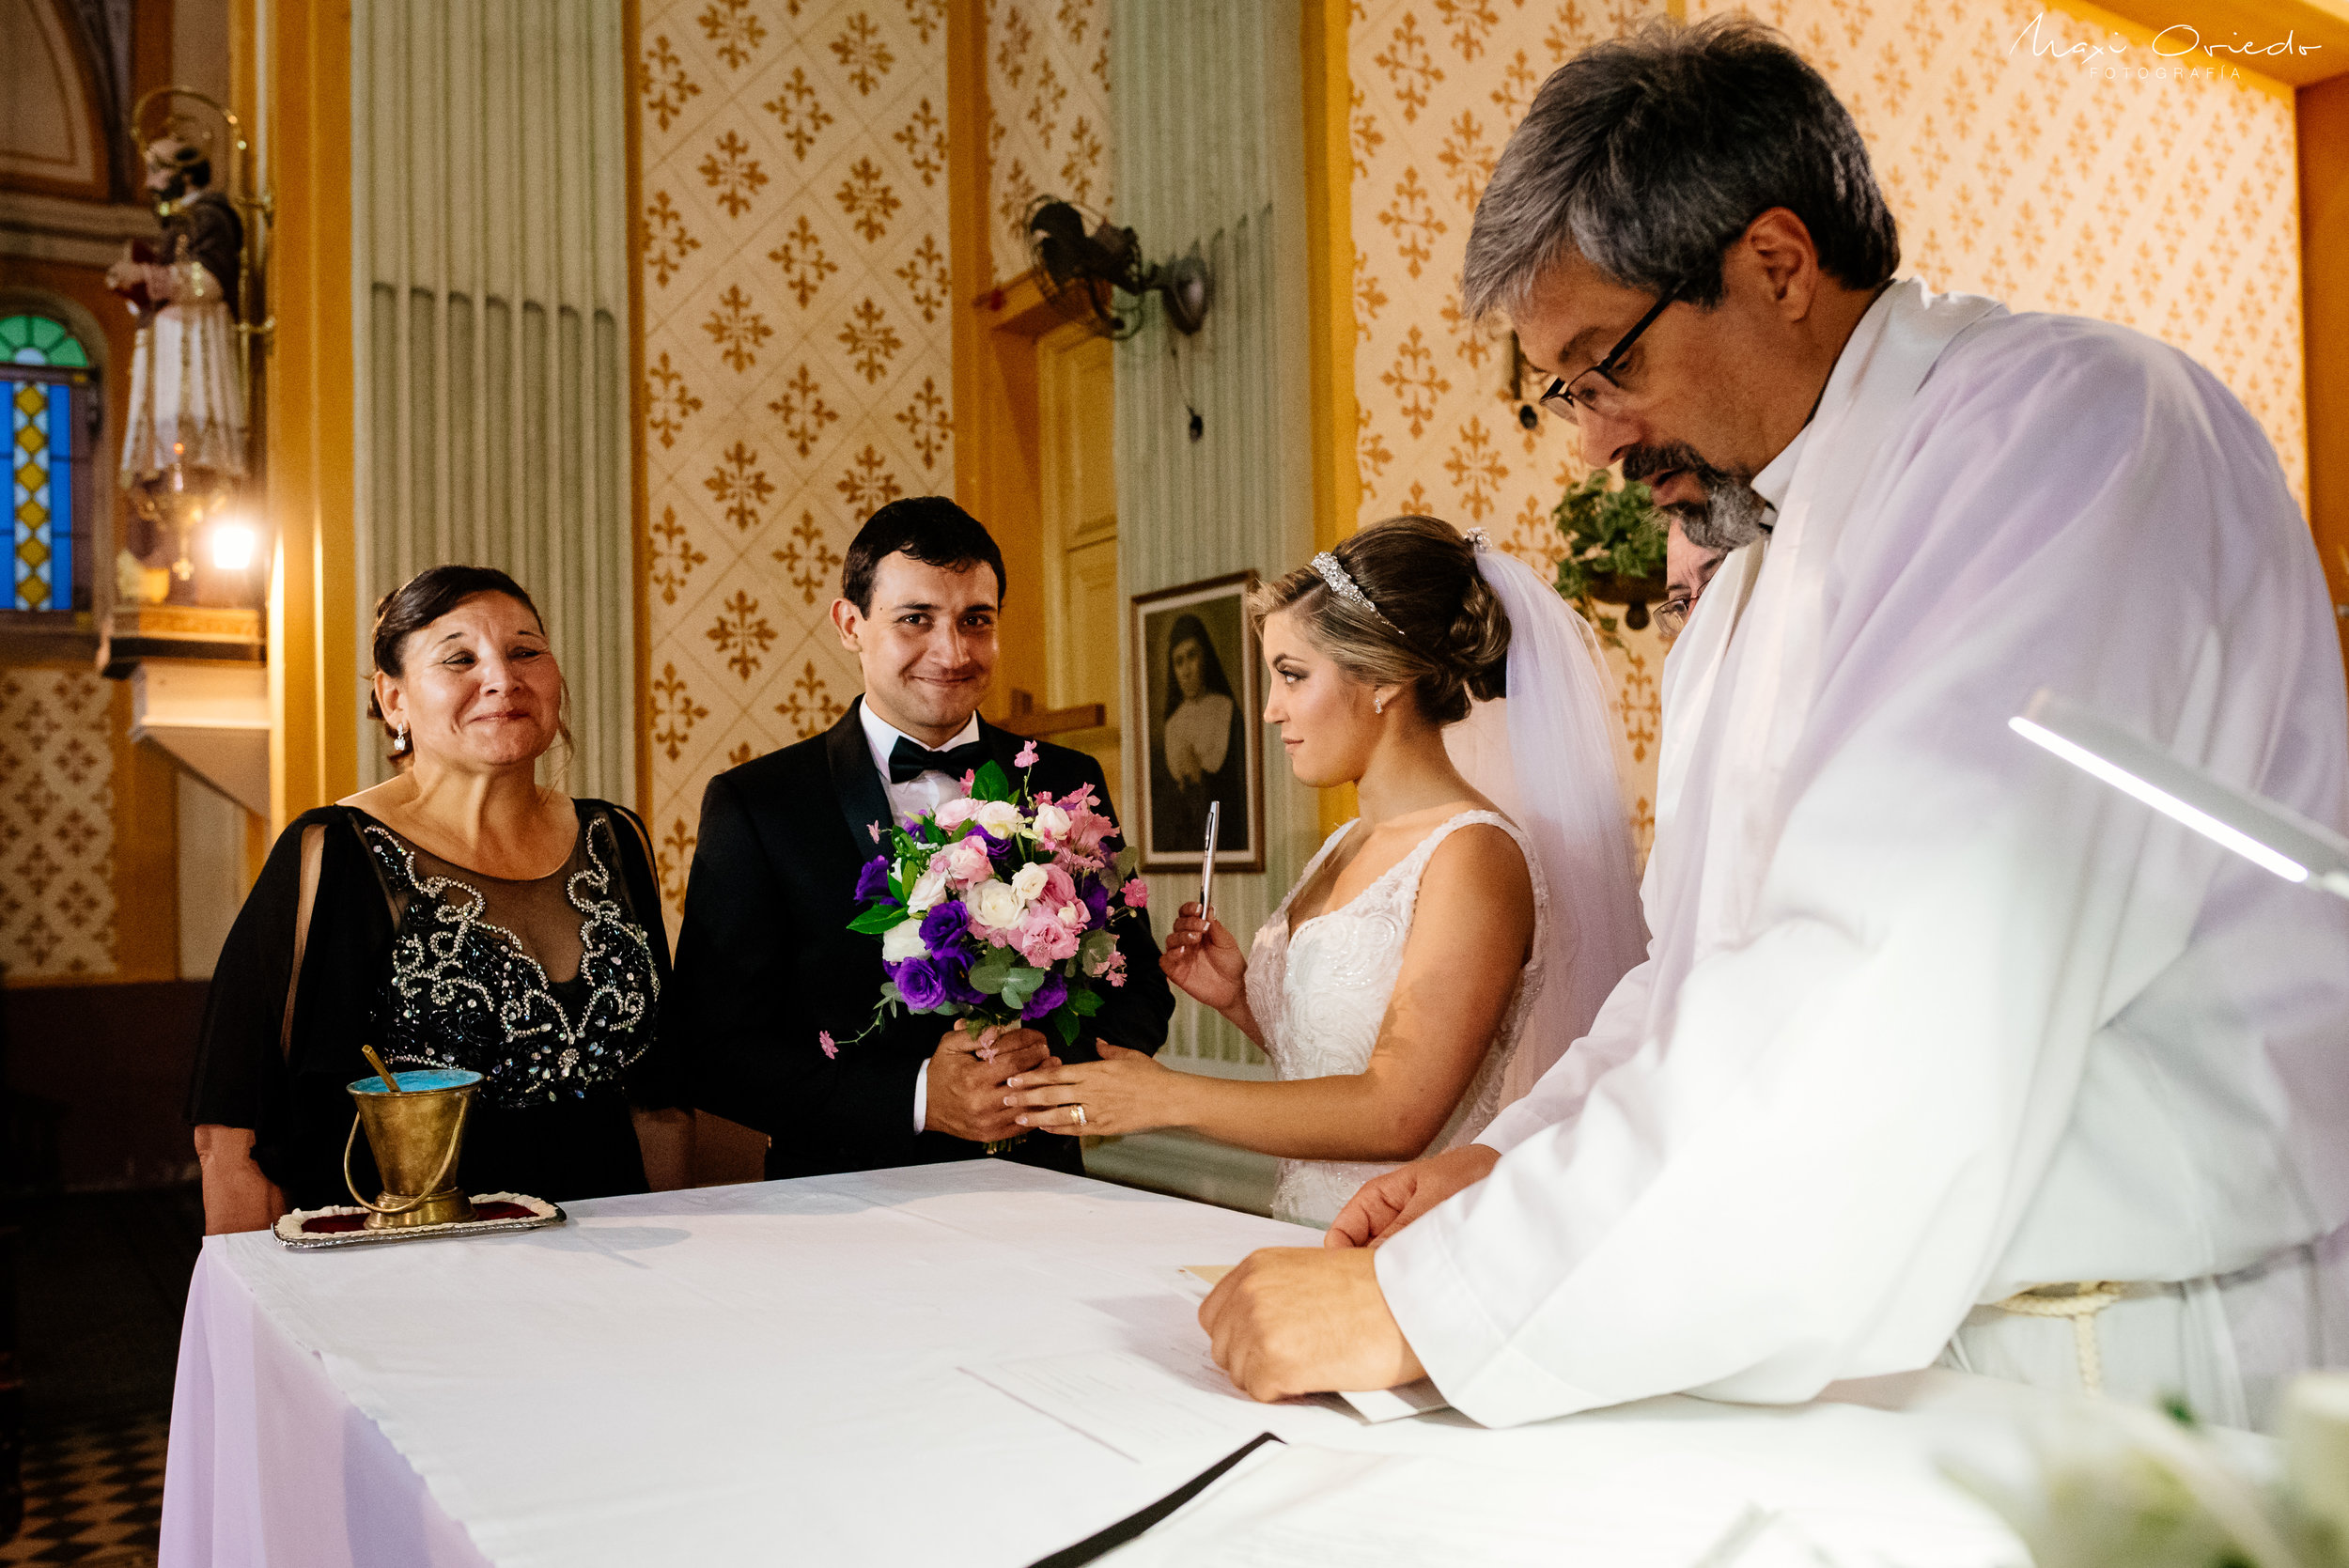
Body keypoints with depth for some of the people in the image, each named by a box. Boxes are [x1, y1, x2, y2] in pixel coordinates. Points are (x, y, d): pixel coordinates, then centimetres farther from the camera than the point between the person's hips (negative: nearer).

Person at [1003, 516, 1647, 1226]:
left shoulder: (1474, 856, -12)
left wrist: (1166, 1097, -13)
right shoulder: (1348, 846, 12)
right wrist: (1241, 999, 2)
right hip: (1305, 1247, 6)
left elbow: (1398, 1113, -18)